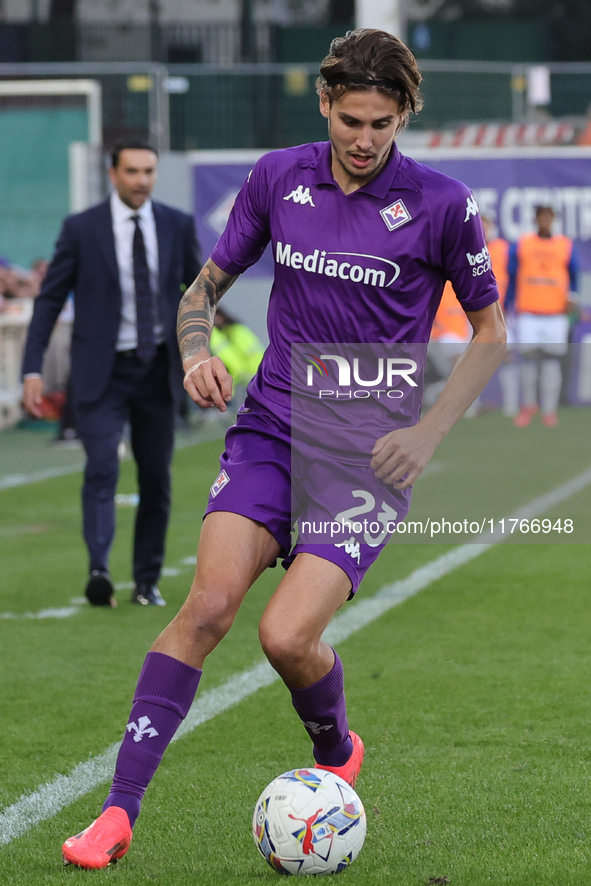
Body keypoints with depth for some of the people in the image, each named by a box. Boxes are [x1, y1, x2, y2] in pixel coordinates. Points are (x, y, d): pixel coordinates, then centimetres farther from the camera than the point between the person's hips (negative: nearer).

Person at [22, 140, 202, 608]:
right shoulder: (81, 229, -4)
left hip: (158, 370, 3)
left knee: (157, 478, 6)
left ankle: (148, 582, 17)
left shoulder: (178, 226, 3)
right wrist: (33, 369, -8)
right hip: (103, 371, -3)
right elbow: (50, 299, -1)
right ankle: (99, 570, -29)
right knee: (102, 468, -19)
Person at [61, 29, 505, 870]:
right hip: (271, 429, 3)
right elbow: (206, 285, 16)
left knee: (288, 636, -17)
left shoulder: (439, 204, -6)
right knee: (210, 602, -19)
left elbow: (490, 332, 5)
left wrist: (427, 433, -5)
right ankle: (119, 811, -15)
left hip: (369, 456, -2)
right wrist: (198, 351, -6)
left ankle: (336, 754, 18)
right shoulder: (279, 177, 3)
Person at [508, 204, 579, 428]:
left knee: (551, 359, -2)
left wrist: (572, 297, -4)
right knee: (528, 358, -4)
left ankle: (549, 410, 1)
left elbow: (573, 275, 13)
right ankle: (528, 405, 12)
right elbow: (511, 278, 13)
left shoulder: (566, 246, 8)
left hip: (556, 314, 0)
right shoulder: (521, 245, 9)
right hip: (527, 313, 0)